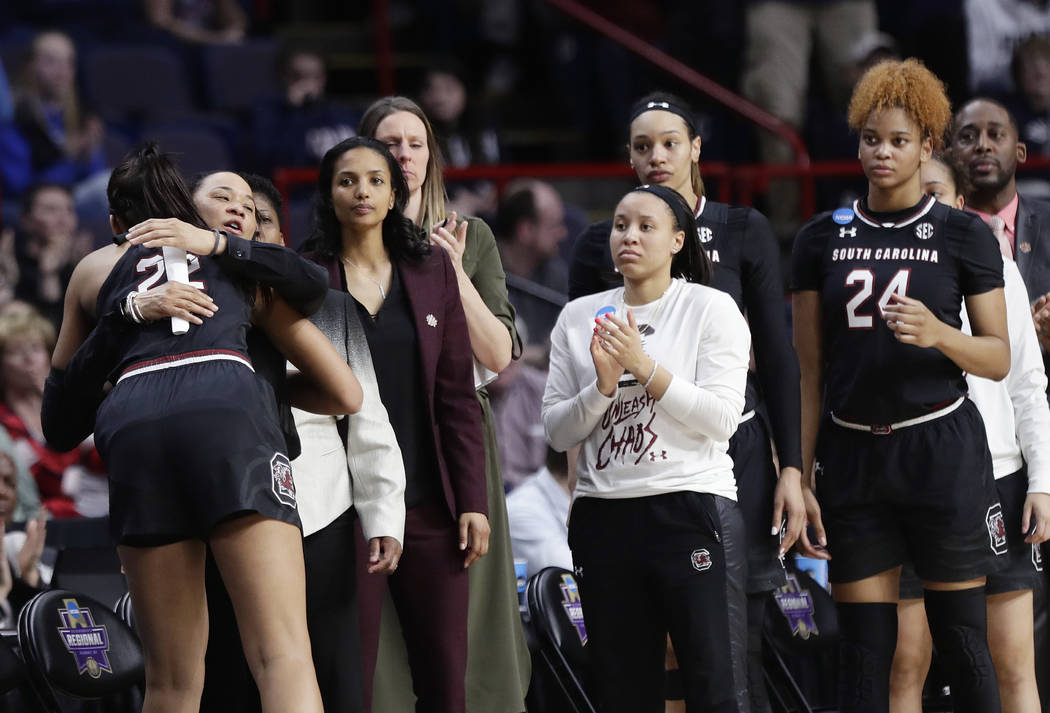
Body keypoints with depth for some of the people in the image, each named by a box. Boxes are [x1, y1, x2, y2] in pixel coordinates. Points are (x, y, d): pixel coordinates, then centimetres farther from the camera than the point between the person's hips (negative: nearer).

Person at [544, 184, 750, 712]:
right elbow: (557, 432, 7)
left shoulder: (711, 309, 1)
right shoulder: (580, 318, 12)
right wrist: (603, 384, -11)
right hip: (604, 519, 4)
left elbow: (721, 419, -9)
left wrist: (644, 367, -16)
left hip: (691, 510, -4)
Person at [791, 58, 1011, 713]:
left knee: (961, 642, -2)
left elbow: (999, 358, 0)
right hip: (853, 455, 2)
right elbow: (809, 368, 9)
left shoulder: (964, 236, 1)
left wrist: (937, 333, -20)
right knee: (864, 650, 1)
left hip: (941, 447, -2)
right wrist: (802, 478, 3)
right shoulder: (823, 239, 8)